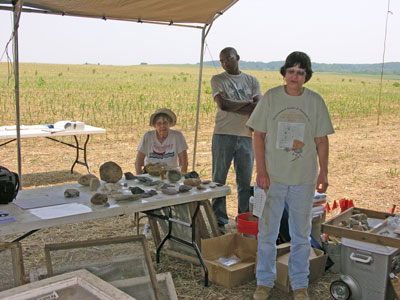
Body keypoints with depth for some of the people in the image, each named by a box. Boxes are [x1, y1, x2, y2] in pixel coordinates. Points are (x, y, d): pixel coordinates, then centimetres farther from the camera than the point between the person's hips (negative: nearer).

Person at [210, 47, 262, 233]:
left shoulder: (252, 81, 13)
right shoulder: (217, 80, 6)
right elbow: (223, 104, -11)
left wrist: (233, 106, -10)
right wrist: (247, 102, -3)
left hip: (246, 136, 2)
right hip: (223, 135, -2)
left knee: (245, 182, 7)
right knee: (219, 179, 1)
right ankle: (219, 221, 9)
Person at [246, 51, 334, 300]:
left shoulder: (315, 101, 1)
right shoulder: (271, 98, -3)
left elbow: (321, 140, 6)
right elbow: (259, 135, -2)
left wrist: (324, 172, 0)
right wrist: (261, 171, -8)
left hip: (304, 179, 1)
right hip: (273, 177, -1)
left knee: (301, 234, 11)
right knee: (267, 231, 8)